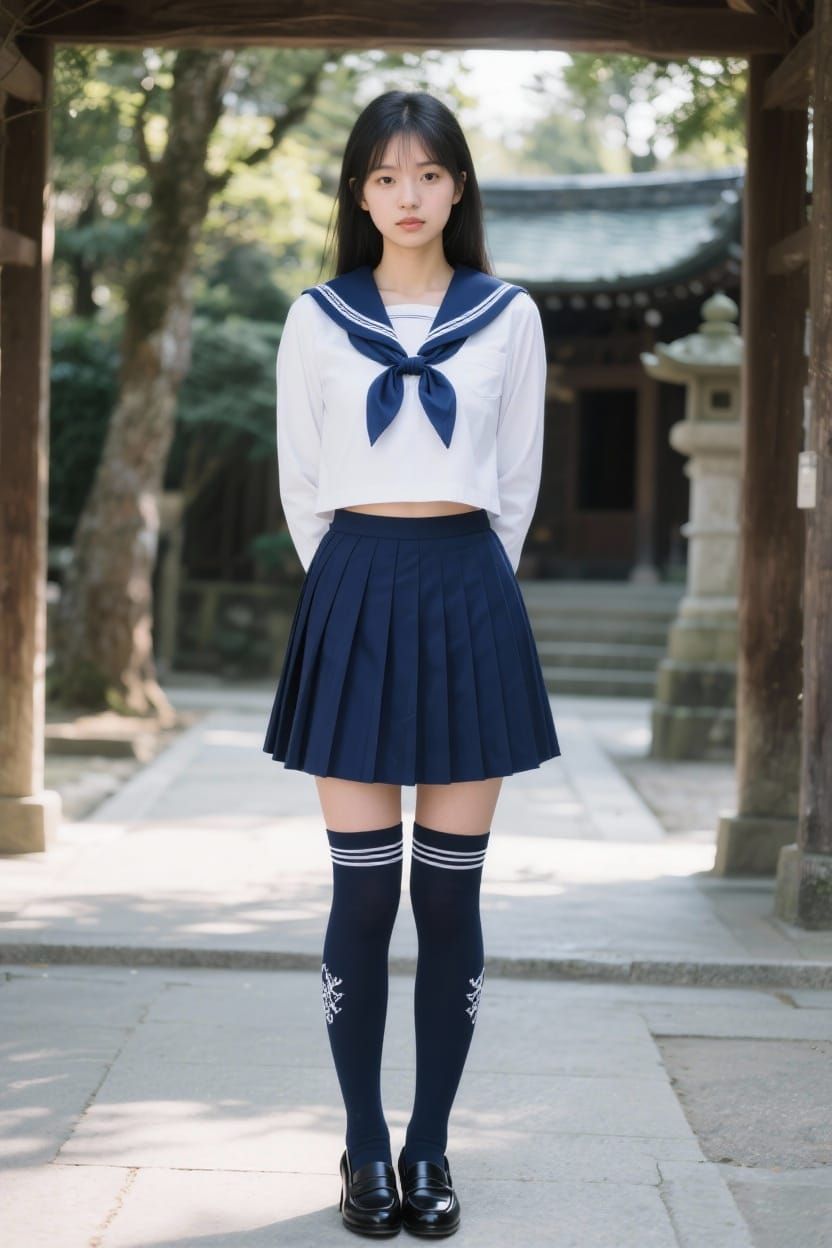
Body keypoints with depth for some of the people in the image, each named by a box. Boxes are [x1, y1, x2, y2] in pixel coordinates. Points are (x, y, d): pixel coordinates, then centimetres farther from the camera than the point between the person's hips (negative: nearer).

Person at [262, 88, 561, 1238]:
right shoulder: (317, 320, 5)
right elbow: (301, 485, 10)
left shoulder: (509, 317, 6)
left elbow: (517, 485, 12)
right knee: (364, 890, 0)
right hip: (355, 595, 0)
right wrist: (352, 593, 9)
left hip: (469, 599, 1)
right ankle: (365, 1151, 11)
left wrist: (462, 586, 11)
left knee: (451, 893, 3)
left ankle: (430, 1152, 13)